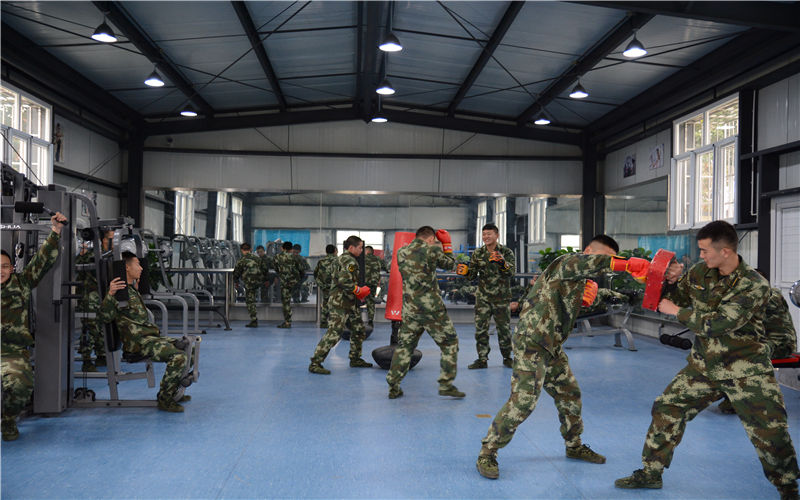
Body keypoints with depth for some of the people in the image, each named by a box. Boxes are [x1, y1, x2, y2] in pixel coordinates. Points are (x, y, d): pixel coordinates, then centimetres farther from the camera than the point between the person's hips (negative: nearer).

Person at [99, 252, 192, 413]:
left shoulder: (131, 289, 21)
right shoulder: (119, 289, -10)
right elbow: (106, 317, -23)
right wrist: (110, 294, -39)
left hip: (151, 336, 10)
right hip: (139, 342, -10)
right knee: (178, 357, -25)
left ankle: (174, 392, 17)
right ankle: (164, 399, -11)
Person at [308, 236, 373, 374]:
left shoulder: (344, 258, 17)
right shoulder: (349, 261, -16)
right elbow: (345, 281, -28)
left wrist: (358, 293, 18)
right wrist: (359, 291, -15)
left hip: (349, 303, 11)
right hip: (340, 303, -11)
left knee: (358, 329, 17)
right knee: (334, 333, -12)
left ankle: (355, 359, 28)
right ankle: (315, 363, -9)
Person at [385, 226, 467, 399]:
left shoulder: (401, 252, 9)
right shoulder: (431, 249, -7)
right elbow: (450, 264, 9)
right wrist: (447, 245, 23)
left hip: (410, 309, 5)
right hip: (432, 308, -5)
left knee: (404, 346, 14)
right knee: (450, 342, 9)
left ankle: (393, 387, 13)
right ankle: (446, 384, 6)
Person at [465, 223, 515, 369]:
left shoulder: (506, 252, -4)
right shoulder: (478, 254, 4)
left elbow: (511, 272, -19)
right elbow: (472, 276, 4)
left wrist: (502, 262, -38)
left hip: (501, 297, -2)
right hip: (483, 297, 2)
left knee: (504, 328, 5)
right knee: (480, 328, -1)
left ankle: (507, 358, 21)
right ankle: (482, 359, 9)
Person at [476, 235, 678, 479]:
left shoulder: (581, 281, 17)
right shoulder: (567, 262, -12)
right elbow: (589, 263, -34)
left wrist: (586, 299, 1)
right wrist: (628, 264, -41)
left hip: (552, 348, 10)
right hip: (531, 343, -10)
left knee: (570, 396, 16)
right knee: (523, 401, -14)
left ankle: (574, 445, 38)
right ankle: (487, 454, -3)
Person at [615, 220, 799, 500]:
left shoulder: (755, 285, -19)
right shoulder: (699, 273, -1)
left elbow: (719, 323, -27)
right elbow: (673, 299, 13)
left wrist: (677, 311, -19)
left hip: (746, 372, -5)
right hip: (704, 366, 5)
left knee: (771, 433, -2)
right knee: (666, 409, 3)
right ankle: (650, 473, 18)